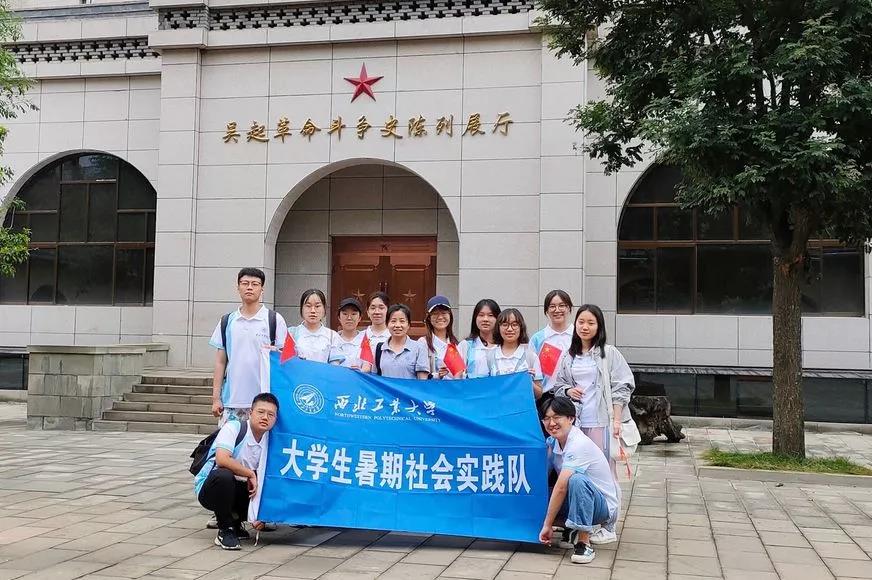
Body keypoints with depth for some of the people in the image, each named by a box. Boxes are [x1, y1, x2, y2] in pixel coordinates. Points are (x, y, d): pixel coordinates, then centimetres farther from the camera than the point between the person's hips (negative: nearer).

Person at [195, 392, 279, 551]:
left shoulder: (269, 442, -1)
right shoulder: (233, 428, -18)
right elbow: (221, 459, -34)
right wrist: (250, 474, -23)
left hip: (239, 490, 6)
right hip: (208, 487, -6)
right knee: (224, 475, -38)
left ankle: (235, 521, 13)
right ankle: (225, 531, -19)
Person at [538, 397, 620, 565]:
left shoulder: (579, 444, -25)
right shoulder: (554, 441, 0)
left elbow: (561, 488, -27)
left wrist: (547, 525, -25)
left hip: (605, 506, -8)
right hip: (579, 502, 8)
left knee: (577, 480, -38)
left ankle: (584, 543, -26)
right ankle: (573, 529, 6)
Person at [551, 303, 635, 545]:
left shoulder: (609, 353, 0)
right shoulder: (568, 355, 11)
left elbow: (622, 388, -3)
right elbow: (557, 385, 20)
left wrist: (616, 420, -10)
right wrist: (567, 391, -2)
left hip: (601, 421, -4)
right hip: (575, 421, 4)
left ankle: (607, 527, 5)